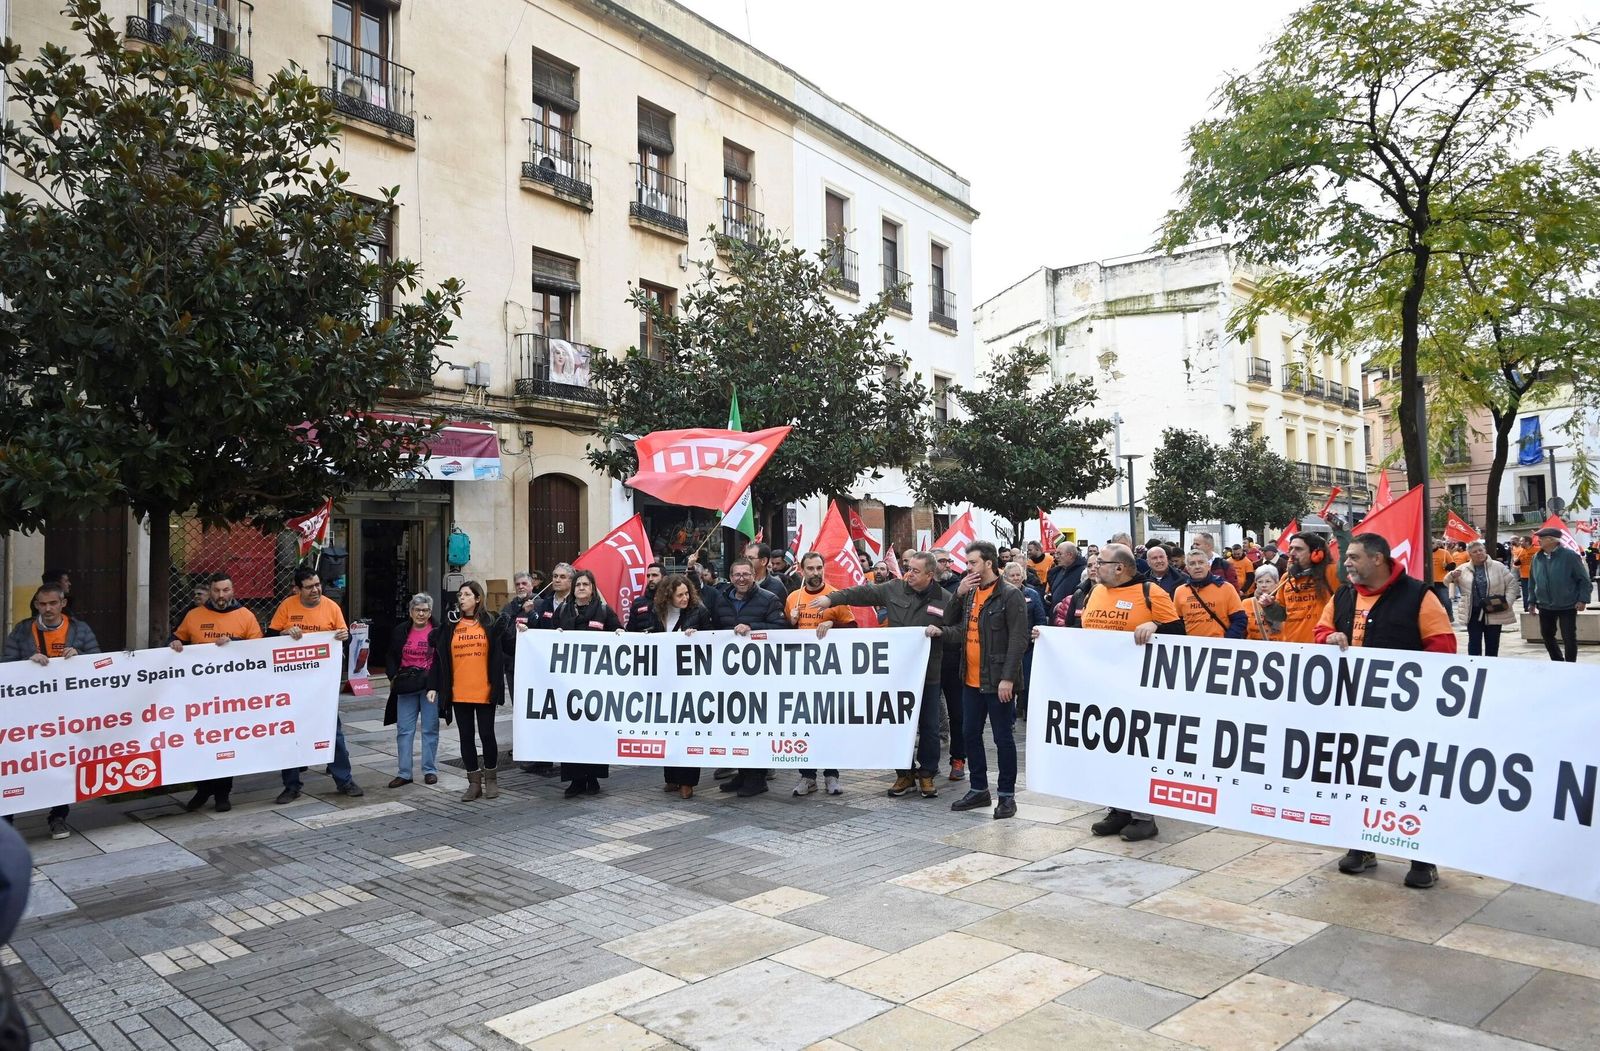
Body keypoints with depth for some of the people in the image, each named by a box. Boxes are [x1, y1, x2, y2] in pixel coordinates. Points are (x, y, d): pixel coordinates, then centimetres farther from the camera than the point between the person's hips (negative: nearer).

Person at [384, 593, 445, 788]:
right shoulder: (400, 631, 7)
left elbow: (439, 662, -12)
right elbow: (392, 656, 15)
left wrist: (433, 687, -19)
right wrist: (394, 677, -1)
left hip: (430, 685, -4)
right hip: (406, 686, 4)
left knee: (430, 729, 5)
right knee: (404, 730, 4)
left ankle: (430, 770, 15)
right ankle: (404, 773, 11)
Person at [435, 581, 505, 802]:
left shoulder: (490, 623, 0)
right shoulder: (451, 626, 6)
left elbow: (498, 656, 0)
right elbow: (440, 657, 6)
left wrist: (496, 687, -7)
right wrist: (434, 686, 1)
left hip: (484, 692, -2)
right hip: (459, 693, 2)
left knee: (487, 735, 4)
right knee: (466, 737, 7)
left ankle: (491, 779, 21)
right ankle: (474, 782, 16)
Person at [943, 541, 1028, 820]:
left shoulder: (1010, 596, -10)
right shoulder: (968, 593, 10)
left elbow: (1018, 640, -15)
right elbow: (951, 624, 13)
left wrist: (1008, 678, -21)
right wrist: (958, 595, -1)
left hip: (997, 681, -7)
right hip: (971, 679, 7)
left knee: (1003, 737, 3)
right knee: (970, 734, 14)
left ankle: (1007, 794, 14)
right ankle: (978, 789, 26)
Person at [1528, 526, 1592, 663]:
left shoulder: (1569, 555, -12)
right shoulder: (1537, 558, 3)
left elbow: (1583, 579, -8)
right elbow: (1532, 582, 12)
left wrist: (1583, 599, -14)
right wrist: (1532, 601, 11)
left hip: (1567, 606, -5)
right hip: (1545, 606, 5)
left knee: (1569, 638, -1)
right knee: (1547, 635, 14)